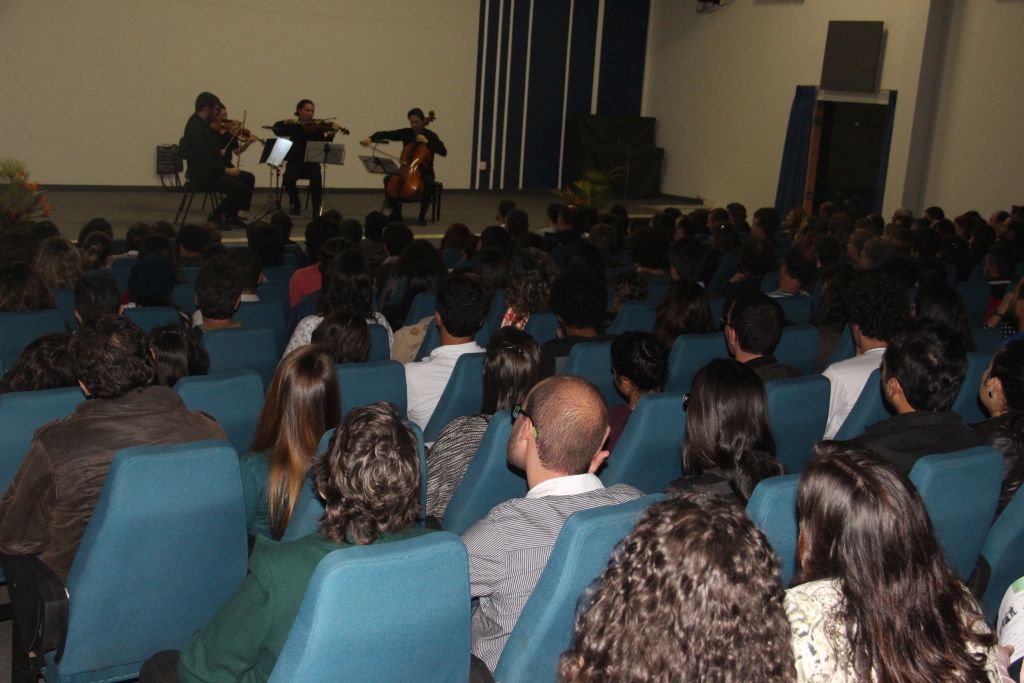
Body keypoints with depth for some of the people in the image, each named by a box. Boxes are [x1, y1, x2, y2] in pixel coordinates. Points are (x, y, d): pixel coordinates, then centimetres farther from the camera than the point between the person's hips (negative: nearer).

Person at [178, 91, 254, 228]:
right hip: (202, 176, -10)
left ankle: (231, 216, 10)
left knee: (249, 178, 6)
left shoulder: (203, 124, 11)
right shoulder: (195, 128, -19)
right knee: (240, 188, -20)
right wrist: (225, 170, -21)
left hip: (211, 171, 10)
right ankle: (217, 216, -3)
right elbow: (203, 158, -25)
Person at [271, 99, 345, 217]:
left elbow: (324, 144, -11)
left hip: (311, 163, -1)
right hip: (295, 162, 1)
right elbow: (276, 129, -4)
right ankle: (295, 204, 3)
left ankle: (317, 207, -12)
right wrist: (286, 122, -21)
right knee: (288, 180, -28)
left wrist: (331, 133, -29)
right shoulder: (293, 126, 8)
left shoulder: (316, 127, 4)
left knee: (316, 176, -32)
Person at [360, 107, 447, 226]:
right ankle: (396, 212, -7)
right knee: (388, 179, -21)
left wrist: (427, 142, -24)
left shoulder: (430, 135, -6)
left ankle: (422, 215, -17)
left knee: (428, 183, -36)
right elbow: (386, 134, -4)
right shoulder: (406, 133, 2)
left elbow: (443, 152, -17)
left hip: (425, 172, -3)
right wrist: (371, 138, -20)